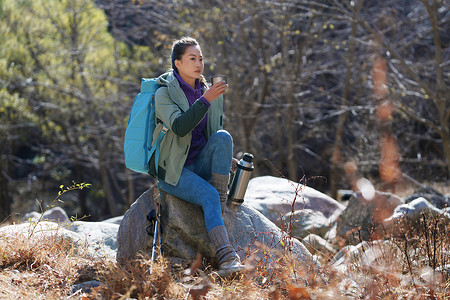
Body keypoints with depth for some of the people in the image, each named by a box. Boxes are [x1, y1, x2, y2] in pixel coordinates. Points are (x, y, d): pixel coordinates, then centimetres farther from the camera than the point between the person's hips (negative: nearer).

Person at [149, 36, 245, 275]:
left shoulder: (210, 93, 8)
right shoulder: (164, 94, -8)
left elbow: (217, 134, 18)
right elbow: (179, 127, -26)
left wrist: (226, 158, -1)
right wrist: (205, 101, -33)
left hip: (200, 164, 5)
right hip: (173, 170, -5)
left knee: (223, 137, -24)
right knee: (209, 195, -31)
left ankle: (221, 206, -22)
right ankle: (226, 256, -40)